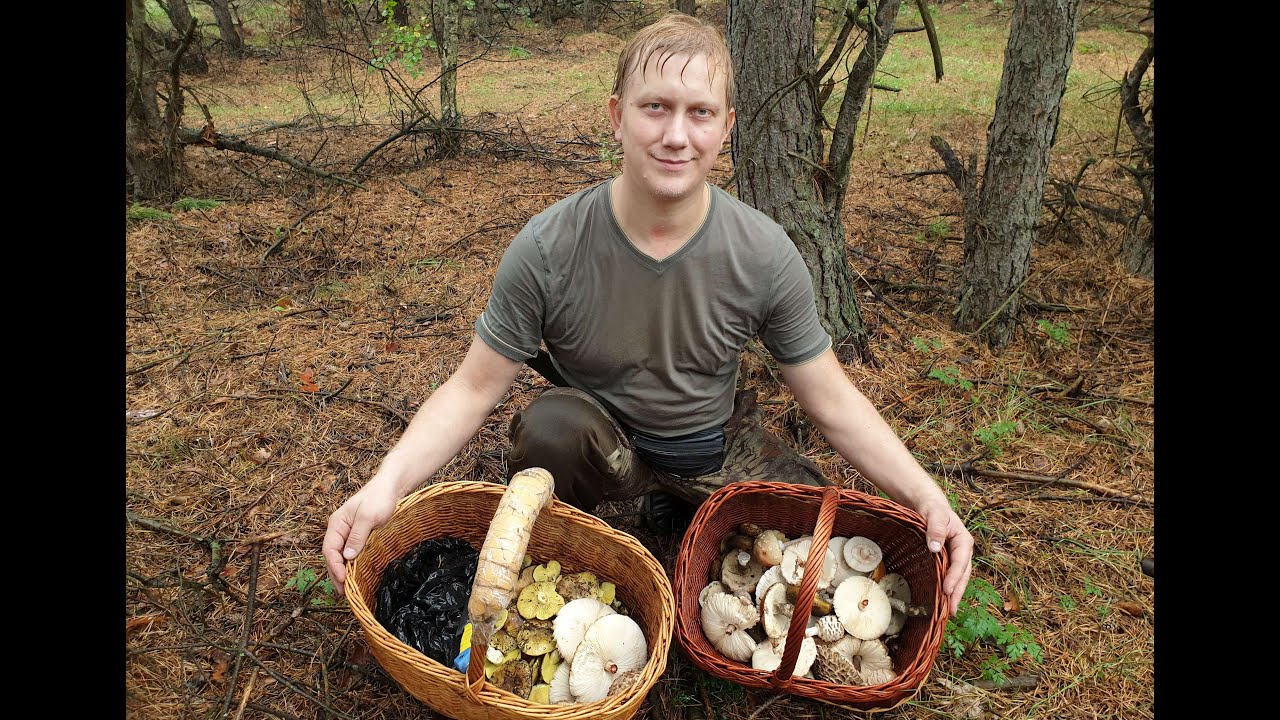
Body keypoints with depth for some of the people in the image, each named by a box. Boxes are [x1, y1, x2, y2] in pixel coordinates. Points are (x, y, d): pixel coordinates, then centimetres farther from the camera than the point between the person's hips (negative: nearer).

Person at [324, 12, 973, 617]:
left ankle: (683, 514, 13)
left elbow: (832, 400, -10)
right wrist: (386, 483, -31)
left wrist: (927, 496, -24)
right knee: (550, 424, -34)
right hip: (601, 442, -1)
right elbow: (474, 388, -15)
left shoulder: (764, 255, -17)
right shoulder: (547, 249, -21)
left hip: (719, 450, 2)